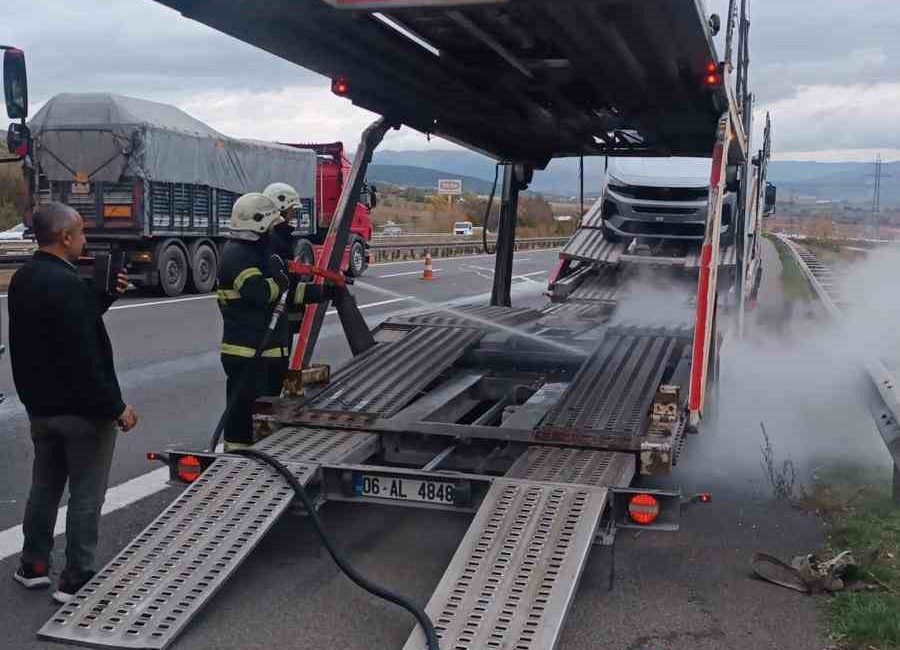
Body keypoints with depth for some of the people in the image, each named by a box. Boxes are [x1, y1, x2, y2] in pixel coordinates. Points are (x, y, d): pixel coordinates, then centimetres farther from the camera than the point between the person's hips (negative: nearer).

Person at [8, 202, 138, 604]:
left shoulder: (24, 280, 6)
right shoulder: (66, 284, -24)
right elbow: (84, 357, -26)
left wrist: (106, 294, 8)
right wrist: (115, 406, -21)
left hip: (40, 404, 9)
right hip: (80, 408, -9)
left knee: (45, 485, 21)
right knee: (86, 494, 2)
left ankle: (33, 565, 32)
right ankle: (77, 580, 9)